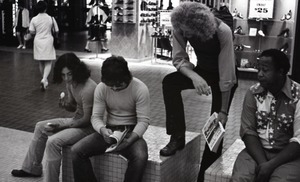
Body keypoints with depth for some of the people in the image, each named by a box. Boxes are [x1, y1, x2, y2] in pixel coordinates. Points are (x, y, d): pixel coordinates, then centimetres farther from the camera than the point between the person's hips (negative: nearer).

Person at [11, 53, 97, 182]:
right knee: (40, 127, 16)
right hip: (77, 119, 10)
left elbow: (87, 119, -24)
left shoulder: (88, 89, -28)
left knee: (53, 141, -26)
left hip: (88, 126, -10)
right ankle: (32, 168, 28)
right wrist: (65, 105, -13)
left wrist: (60, 126, -23)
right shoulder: (70, 83, 0)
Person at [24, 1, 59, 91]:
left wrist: (27, 38, 18)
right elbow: (57, 31, 0)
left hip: (38, 41, 2)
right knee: (48, 63, 1)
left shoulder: (34, 19, -3)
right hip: (48, 41, -2)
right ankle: (44, 79, -21)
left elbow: (32, 33, -2)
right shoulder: (51, 18, -5)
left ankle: (44, 81, 25)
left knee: (41, 63, 15)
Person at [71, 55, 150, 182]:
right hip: (109, 131, 4)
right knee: (76, 150, -17)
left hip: (132, 132, -3)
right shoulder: (101, 88, -5)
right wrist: (103, 130, -26)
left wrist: (129, 140, -30)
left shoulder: (140, 89, -15)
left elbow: (143, 120, -14)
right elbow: (96, 117, -3)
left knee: (140, 157, -35)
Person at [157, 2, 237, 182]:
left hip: (224, 75, -4)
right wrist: (194, 76, -40)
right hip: (202, 70, 4)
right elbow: (179, 59, -17)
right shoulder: (181, 28, -24)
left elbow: (226, 75, -31)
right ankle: (178, 137, -13)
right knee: (169, 82, -23)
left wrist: (223, 111, -27)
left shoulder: (222, 32, -36)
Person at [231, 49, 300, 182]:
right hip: (257, 151, 2)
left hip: (288, 156, -2)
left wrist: (271, 165, -20)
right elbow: (248, 131, -2)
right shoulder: (253, 93, 1)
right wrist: (262, 162, -16)